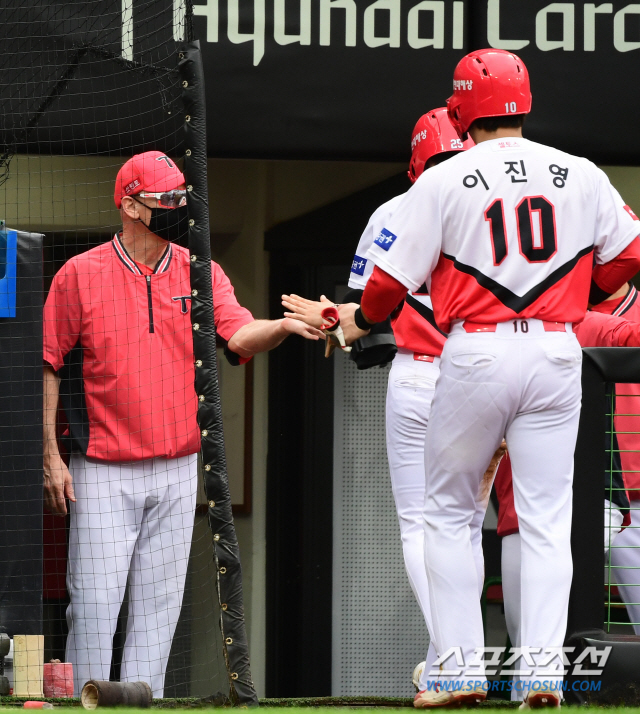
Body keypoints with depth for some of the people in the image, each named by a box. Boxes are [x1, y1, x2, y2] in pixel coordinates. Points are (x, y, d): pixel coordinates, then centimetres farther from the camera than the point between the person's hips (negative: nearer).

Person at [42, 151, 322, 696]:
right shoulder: (80, 274, -4)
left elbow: (239, 336, -11)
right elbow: (47, 364, -1)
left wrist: (283, 326, -33)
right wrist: (50, 456, -6)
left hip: (177, 470, 4)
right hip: (103, 472, -4)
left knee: (159, 603, 6)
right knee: (94, 603, -7)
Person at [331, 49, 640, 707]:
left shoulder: (442, 182, -5)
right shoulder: (581, 176, 4)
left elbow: (393, 278, -3)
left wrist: (359, 320, 18)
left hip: (475, 354, -2)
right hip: (556, 352, 2)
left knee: (447, 515, 11)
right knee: (546, 522, 5)